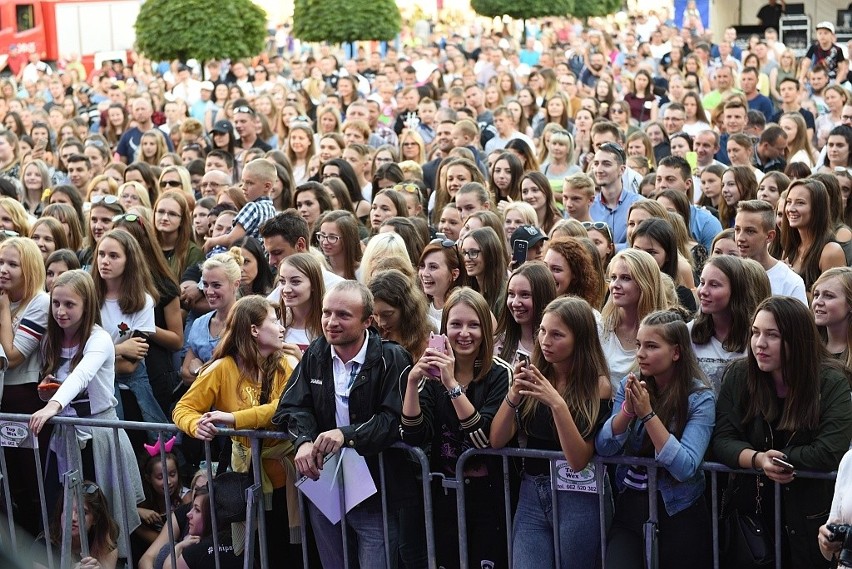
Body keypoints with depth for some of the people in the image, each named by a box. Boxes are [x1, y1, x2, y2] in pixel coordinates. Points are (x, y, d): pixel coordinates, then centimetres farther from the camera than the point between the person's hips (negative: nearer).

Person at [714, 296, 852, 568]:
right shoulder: (738, 376, -2)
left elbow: (830, 452, -20)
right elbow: (722, 441, -7)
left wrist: (775, 457, -17)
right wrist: (758, 459, -25)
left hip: (812, 516, -2)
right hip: (752, 508, 2)